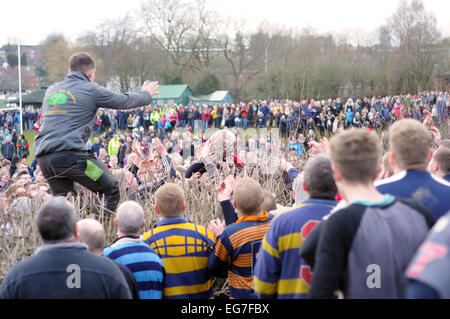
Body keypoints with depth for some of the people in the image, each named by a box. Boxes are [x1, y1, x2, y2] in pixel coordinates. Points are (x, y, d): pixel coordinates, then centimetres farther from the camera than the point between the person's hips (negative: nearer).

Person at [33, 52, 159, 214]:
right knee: (112, 191, 3)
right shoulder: (91, 90, 2)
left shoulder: (51, 90, 20)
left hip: (44, 158, 7)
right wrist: (146, 94, 34)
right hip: (71, 154, -7)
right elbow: (124, 101, 14)